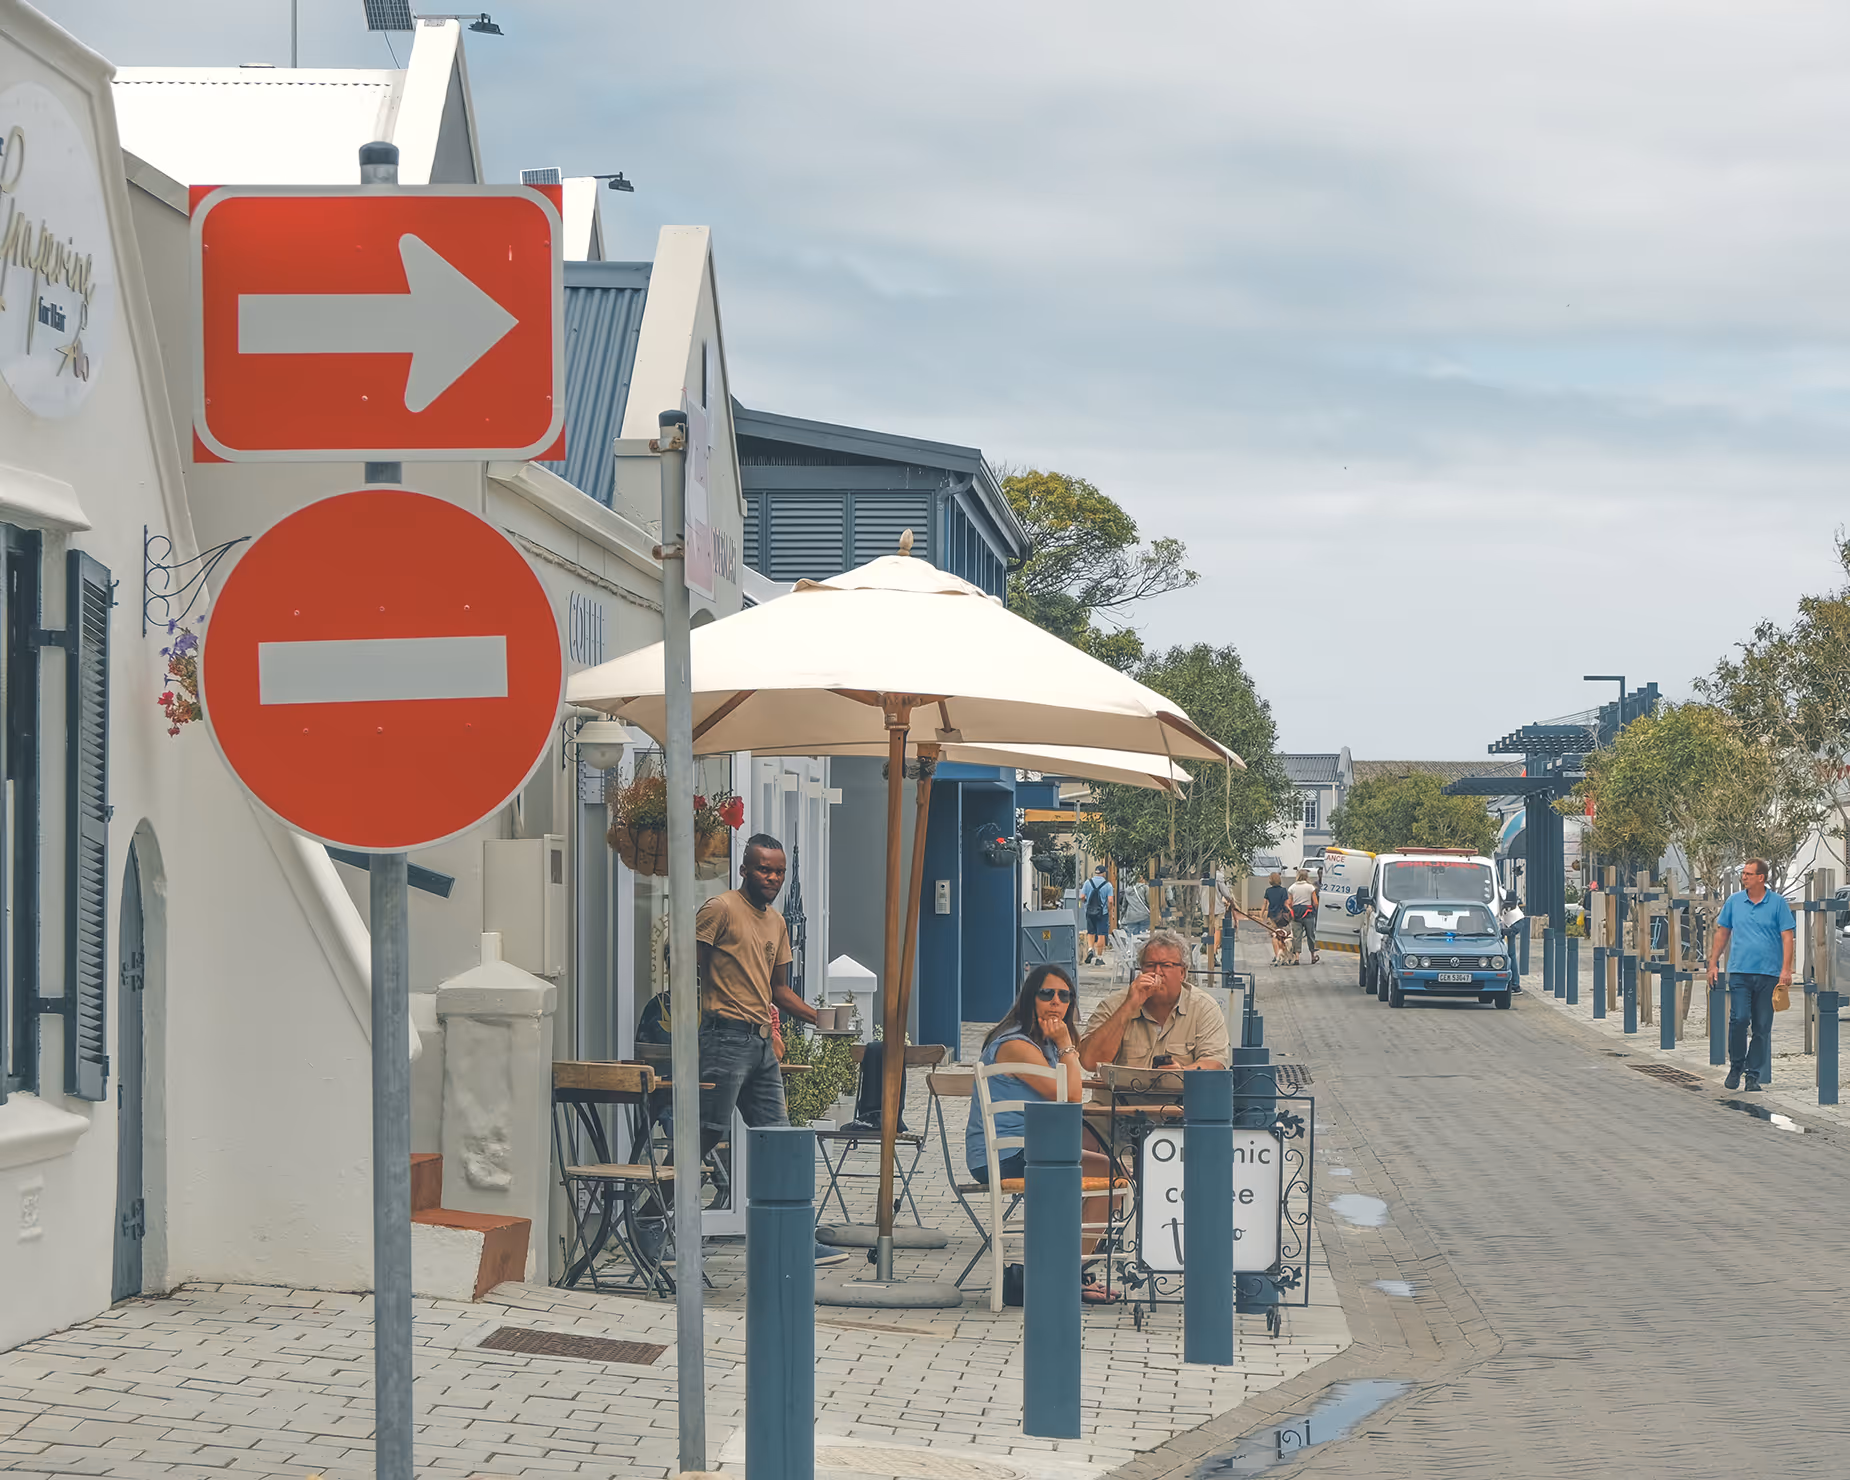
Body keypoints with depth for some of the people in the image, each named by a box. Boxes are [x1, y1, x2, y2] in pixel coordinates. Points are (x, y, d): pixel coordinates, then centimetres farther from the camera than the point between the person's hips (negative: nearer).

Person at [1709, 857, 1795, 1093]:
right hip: (1740, 971, 1)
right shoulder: (1734, 901, 8)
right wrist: (1713, 963, 12)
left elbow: (1787, 937, -2)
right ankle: (1736, 1067, 7)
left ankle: (1754, 1074, 11)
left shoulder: (1778, 903, 1)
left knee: (1762, 1027, 3)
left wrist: (1786, 969, -11)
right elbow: (1722, 933, 16)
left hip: (1768, 974, -1)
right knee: (1739, 1019, -12)